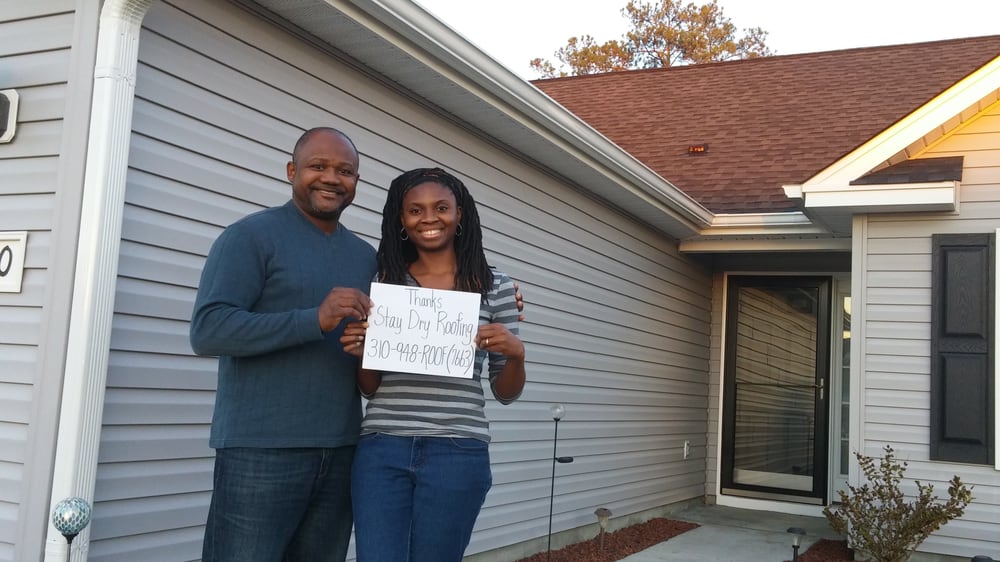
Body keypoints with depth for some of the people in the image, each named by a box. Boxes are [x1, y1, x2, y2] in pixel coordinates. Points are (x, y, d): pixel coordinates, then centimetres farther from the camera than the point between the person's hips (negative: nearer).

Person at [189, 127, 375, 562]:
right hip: (262, 450, -6)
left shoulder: (366, 257, 15)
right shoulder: (251, 236, -4)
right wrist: (315, 320, -22)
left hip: (341, 451, 6)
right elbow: (207, 329, -14)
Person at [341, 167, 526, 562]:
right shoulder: (383, 283, 8)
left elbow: (505, 394, 6)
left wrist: (516, 354, -14)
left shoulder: (495, 287, 3)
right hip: (381, 450, 2)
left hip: (456, 452, -1)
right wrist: (362, 354, -8)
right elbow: (370, 389, 12)